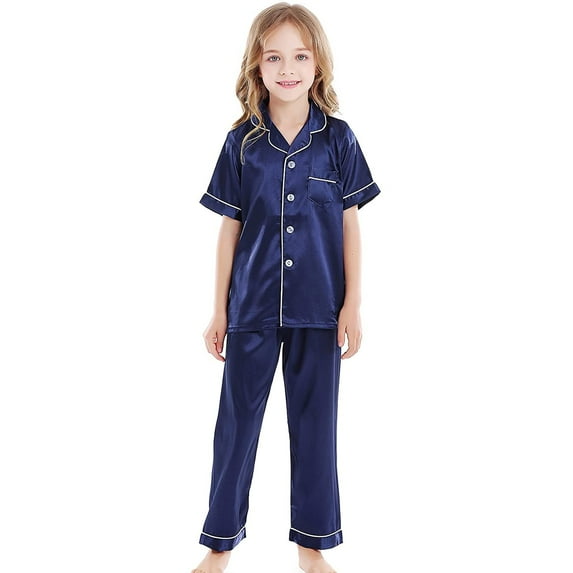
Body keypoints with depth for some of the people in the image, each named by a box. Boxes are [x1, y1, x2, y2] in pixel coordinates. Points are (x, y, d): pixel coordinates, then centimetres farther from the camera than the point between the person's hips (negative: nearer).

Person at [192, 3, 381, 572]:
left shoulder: (337, 137, -1)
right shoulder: (241, 141, -1)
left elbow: (350, 223, 1)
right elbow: (230, 228, 2)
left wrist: (352, 305, -2)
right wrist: (219, 310, 3)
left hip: (319, 308, 0)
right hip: (252, 307, 1)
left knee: (314, 421, 10)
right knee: (237, 420, 9)